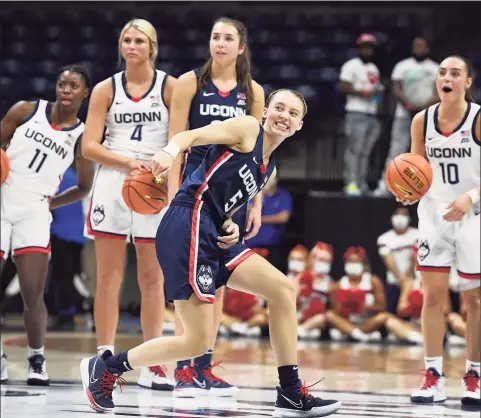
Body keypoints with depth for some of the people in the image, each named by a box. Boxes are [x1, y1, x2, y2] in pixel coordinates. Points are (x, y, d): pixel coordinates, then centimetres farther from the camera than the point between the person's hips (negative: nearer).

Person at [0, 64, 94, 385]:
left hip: (33, 212, -1)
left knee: (33, 293, -8)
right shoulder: (26, 111, 3)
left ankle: (37, 359, 8)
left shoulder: (82, 138, 2)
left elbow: (84, 188, 12)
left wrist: (52, 202, 3)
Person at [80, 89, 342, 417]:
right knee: (198, 341, -10)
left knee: (283, 289, 4)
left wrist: (230, 227, 4)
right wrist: (170, 152, -34)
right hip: (188, 227, -9)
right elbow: (192, 136, -12)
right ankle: (105, 368, 6)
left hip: (211, 233, 9)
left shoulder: (269, 168, 24)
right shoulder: (247, 129, 1)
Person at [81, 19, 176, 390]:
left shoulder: (170, 87, 2)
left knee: (153, 279, 1)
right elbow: (90, 146, 1)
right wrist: (129, 162, -13)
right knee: (109, 276, 0)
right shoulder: (106, 90, 6)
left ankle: (152, 364, 3)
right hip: (112, 182, 1)